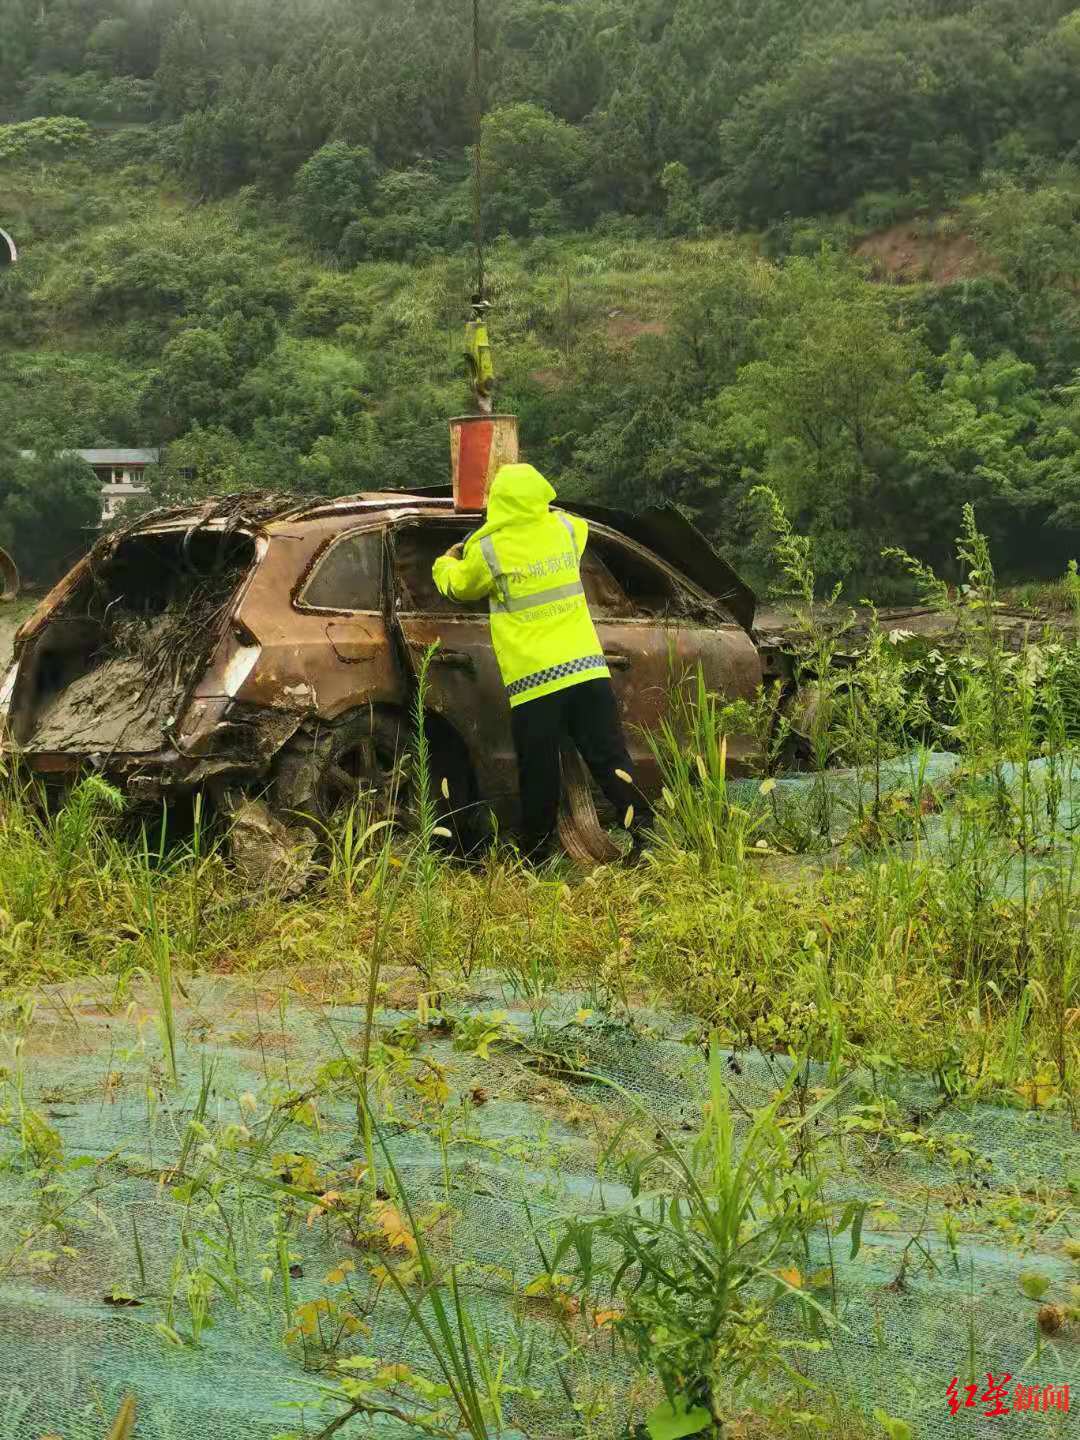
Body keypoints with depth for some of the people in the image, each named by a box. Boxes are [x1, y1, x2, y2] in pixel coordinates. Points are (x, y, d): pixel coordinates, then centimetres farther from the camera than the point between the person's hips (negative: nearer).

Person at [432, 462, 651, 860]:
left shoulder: (486, 550, -4)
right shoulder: (564, 528, 6)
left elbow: (459, 587, 18)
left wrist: (446, 563, 39)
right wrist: (538, 509, 43)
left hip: (532, 680, -3)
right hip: (586, 668, 3)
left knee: (538, 779, 5)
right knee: (611, 762, 3)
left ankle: (535, 859, 13)